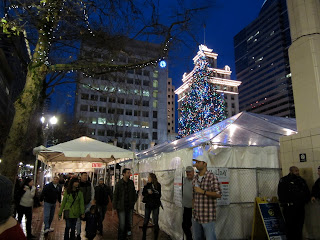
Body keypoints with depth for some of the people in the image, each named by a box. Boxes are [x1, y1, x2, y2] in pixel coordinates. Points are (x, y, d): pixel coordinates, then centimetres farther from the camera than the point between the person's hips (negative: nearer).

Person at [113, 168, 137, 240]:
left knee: (129, 223, 12)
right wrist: (114, 207, -6)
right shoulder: (119, 183, -9)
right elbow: (115, 195, -6)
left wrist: (134, 201, 6)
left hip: (129, 206, 4)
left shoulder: (131, 182, 3)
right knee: (122, 224, -4)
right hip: (121, 207, -4)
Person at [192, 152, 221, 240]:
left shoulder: (212, 177, -11)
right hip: (196, 216, 7)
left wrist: (203, 191, -21)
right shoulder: (195, 178, 10)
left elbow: (218, 194, -16)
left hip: (208, 217, -7)